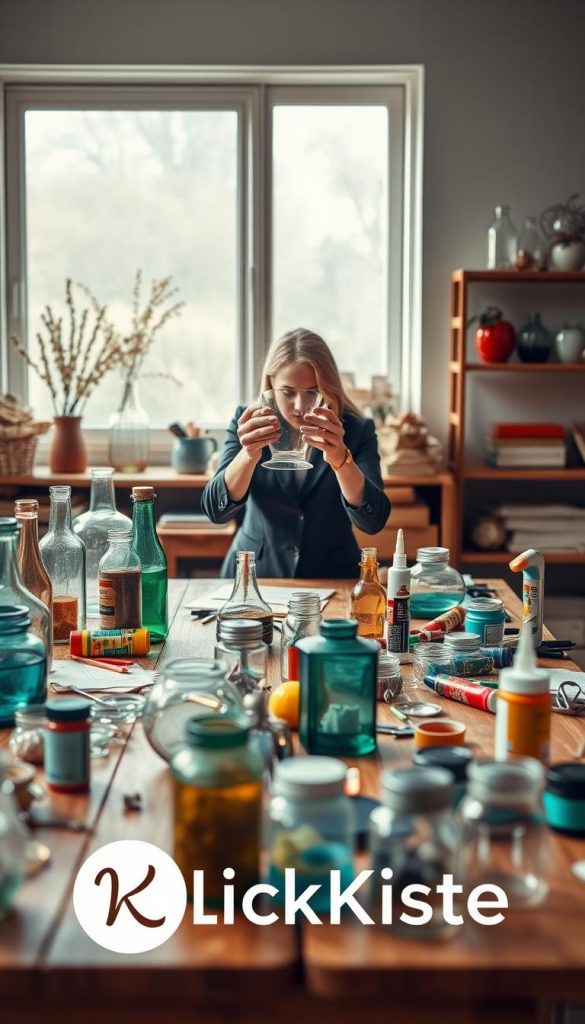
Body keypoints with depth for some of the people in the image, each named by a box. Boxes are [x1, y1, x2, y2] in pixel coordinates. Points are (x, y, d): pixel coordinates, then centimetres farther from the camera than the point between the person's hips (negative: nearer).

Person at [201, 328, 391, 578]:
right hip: (255, 576, 1)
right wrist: (249, 454, -31)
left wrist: (340, 458, -33)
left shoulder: (357, 431, -5)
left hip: (331, 579, -1)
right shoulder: (248, 423, -3)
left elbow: (373, 521, -17)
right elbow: (216, 510, -14)